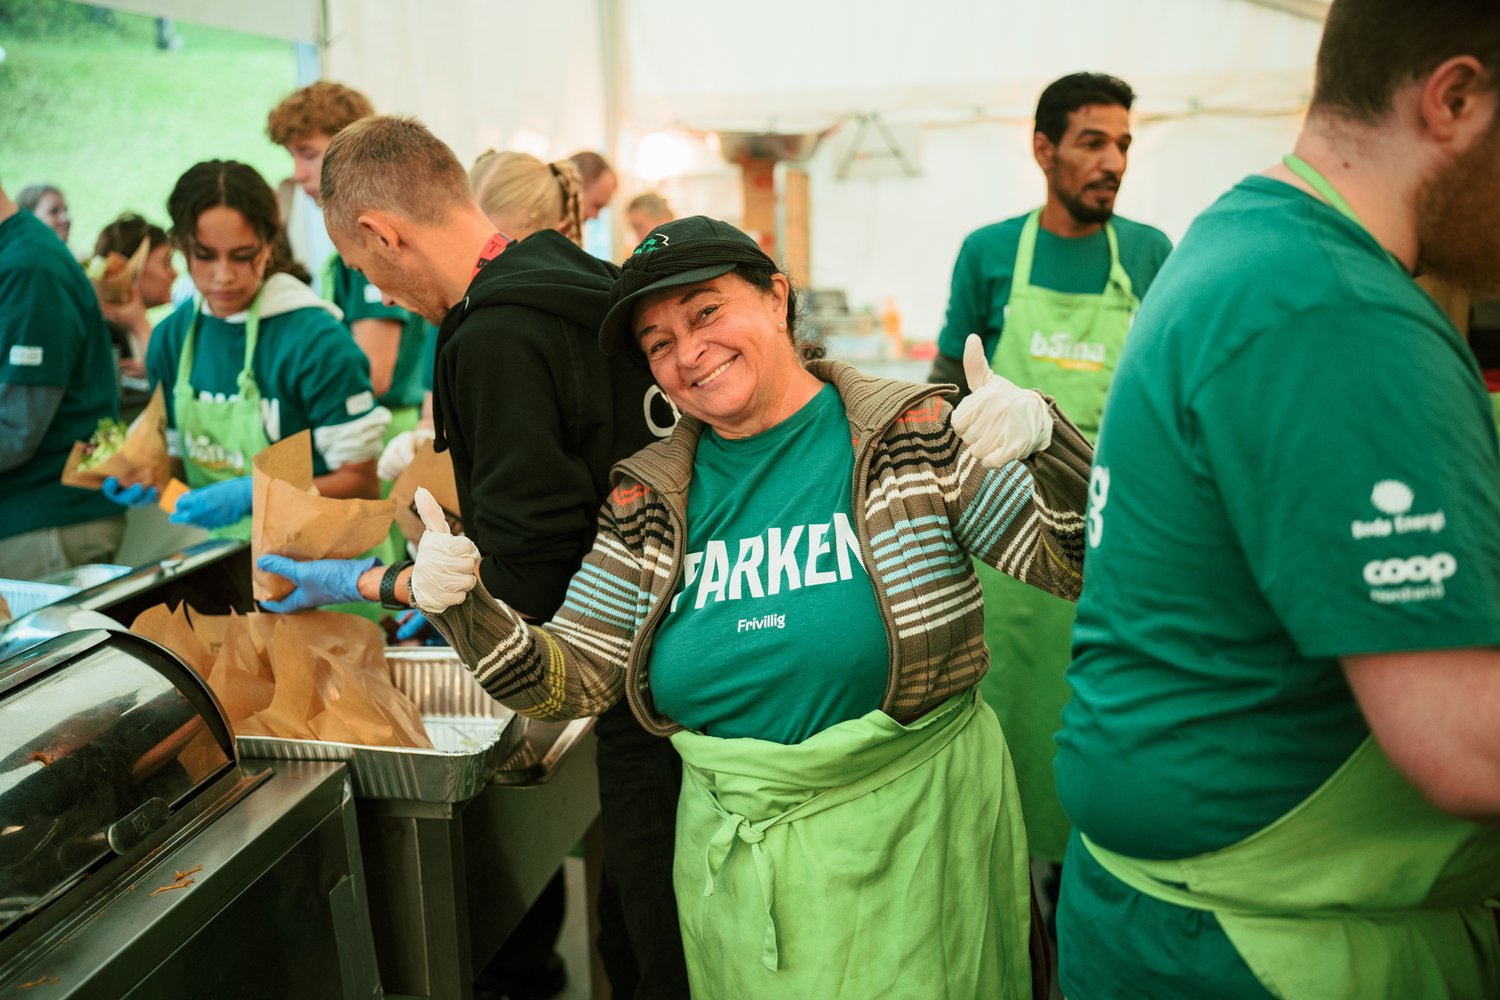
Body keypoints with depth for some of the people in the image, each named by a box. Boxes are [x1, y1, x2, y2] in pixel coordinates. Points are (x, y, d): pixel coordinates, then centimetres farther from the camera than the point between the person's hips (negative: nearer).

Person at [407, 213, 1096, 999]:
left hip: (912, 834, -2)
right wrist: (465, 610, -16)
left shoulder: (917, 436, -8)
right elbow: (568, 683, 1)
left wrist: (1044, 440, -29)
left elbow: (1077, 569, -11)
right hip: (736, 858, 3)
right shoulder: (646, 504, 1)